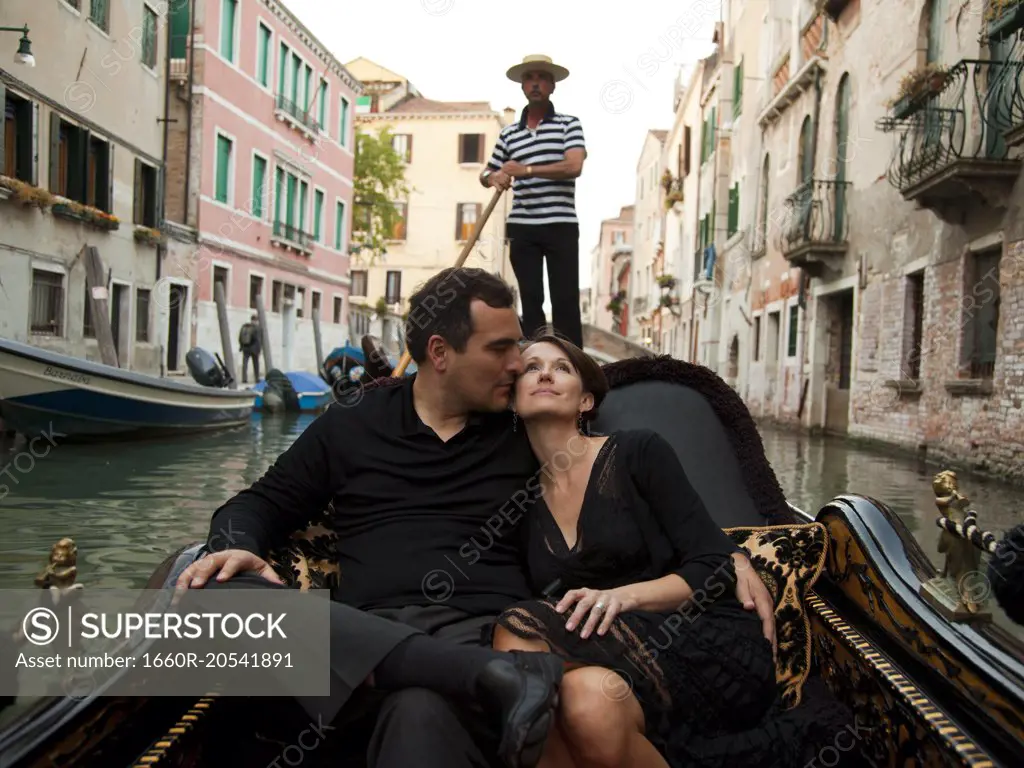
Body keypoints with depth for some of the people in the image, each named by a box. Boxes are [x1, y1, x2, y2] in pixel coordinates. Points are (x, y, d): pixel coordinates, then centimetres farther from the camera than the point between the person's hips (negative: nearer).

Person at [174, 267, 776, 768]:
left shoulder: (529, 434, 16)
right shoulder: (349, 429, 17)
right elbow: (264, 504, 22)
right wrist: (240, 545, -2)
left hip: (485, 630, -5)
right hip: (369, 637, 5)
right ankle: (489, 679, -33)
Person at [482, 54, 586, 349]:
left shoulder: (568, 123, 3)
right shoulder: (508, 133, 14)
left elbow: (574, 166, -13)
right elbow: (487, 172, 22)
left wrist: (526, 170, -17)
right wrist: (492, 178, -3)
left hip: (561, 225, -3)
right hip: (522, 227, 3)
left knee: (565, 302, -4)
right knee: (531, 301, 5)